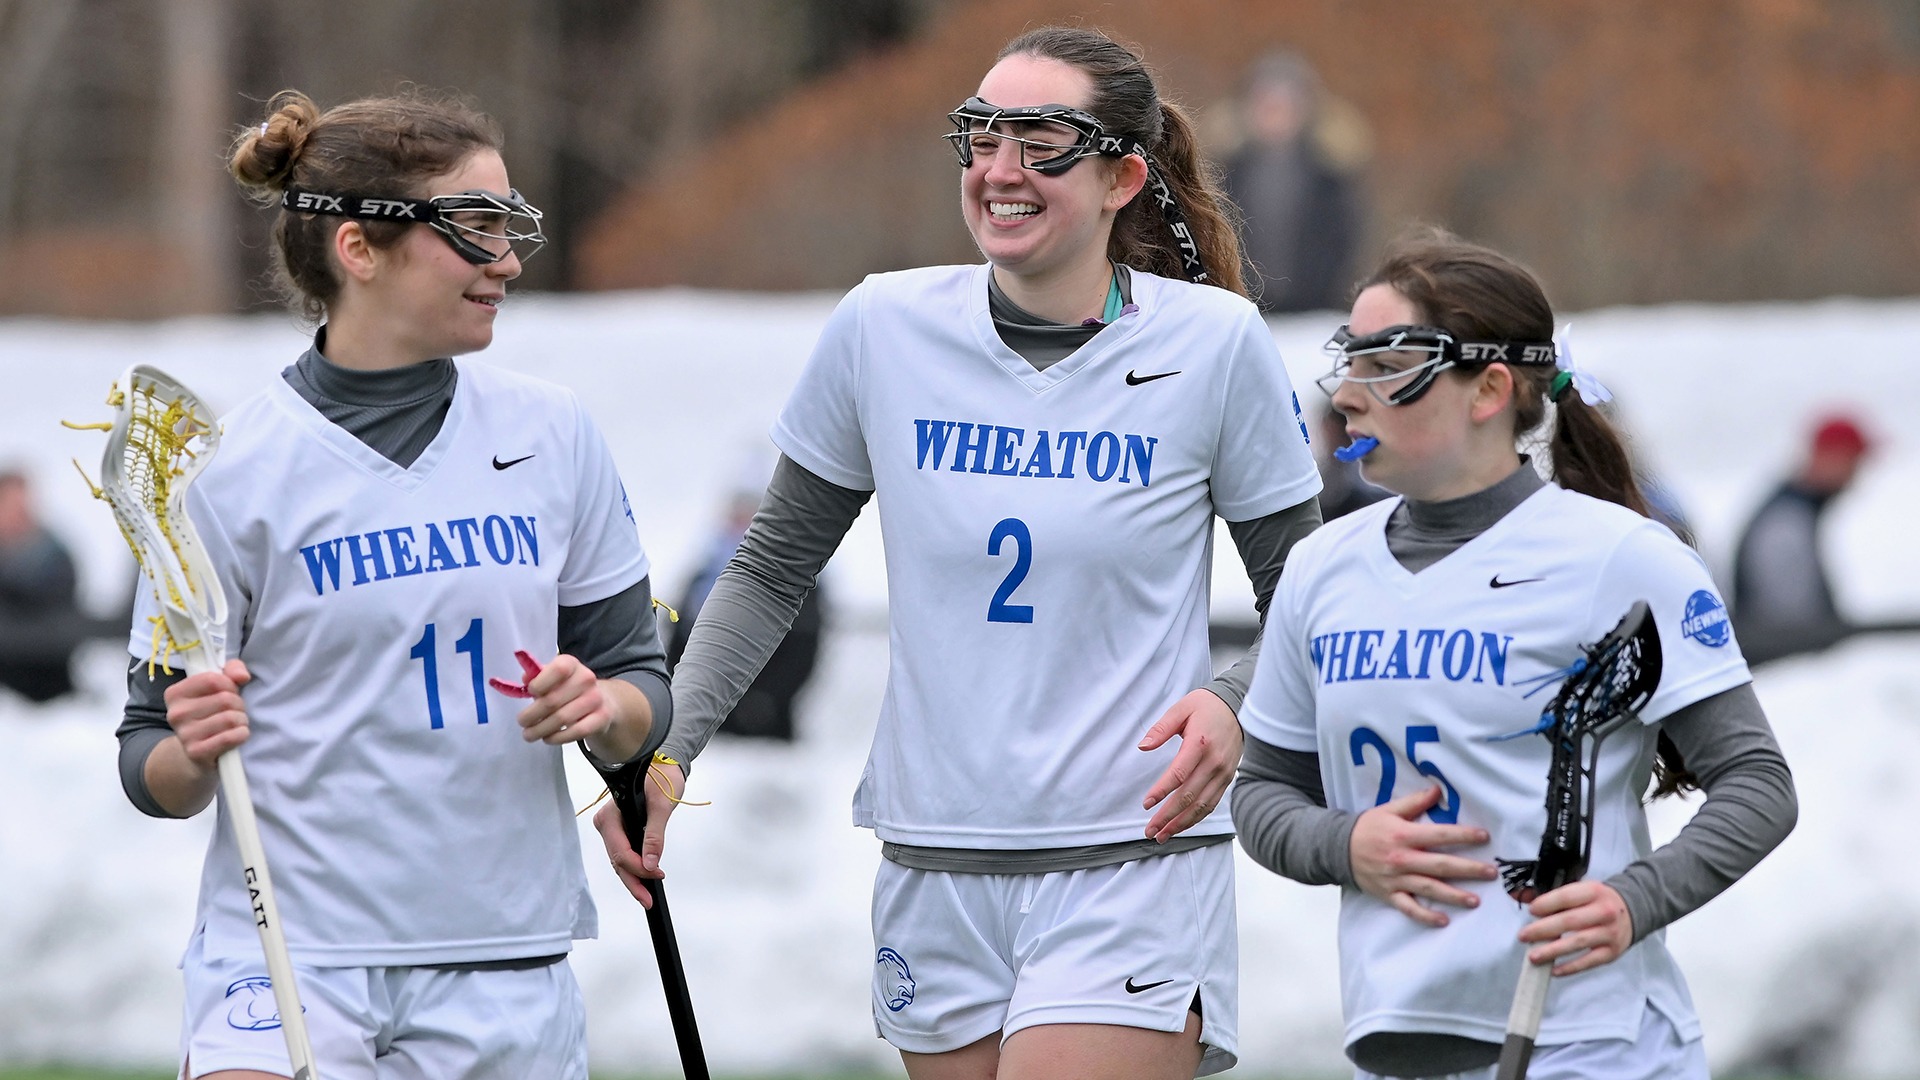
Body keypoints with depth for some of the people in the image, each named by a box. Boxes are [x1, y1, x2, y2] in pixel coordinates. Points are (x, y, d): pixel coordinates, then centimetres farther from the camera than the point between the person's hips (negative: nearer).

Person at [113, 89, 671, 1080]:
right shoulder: (231, 467, -5)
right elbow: (152, 771, 0)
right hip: (288, 950, -3)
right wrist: (192, 753, -22)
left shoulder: (553, 436, 5)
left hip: (504, 970, 3)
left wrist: (602, 708, -10)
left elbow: (641, 682, 11)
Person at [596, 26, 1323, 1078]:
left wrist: (1229, 703, -16)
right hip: (935, 866, 4)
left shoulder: (1214, 342, -4)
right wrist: (662, 748, 2)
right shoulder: (883, 329, 1)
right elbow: (772, 567, 13)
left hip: (1133, 865, -3)